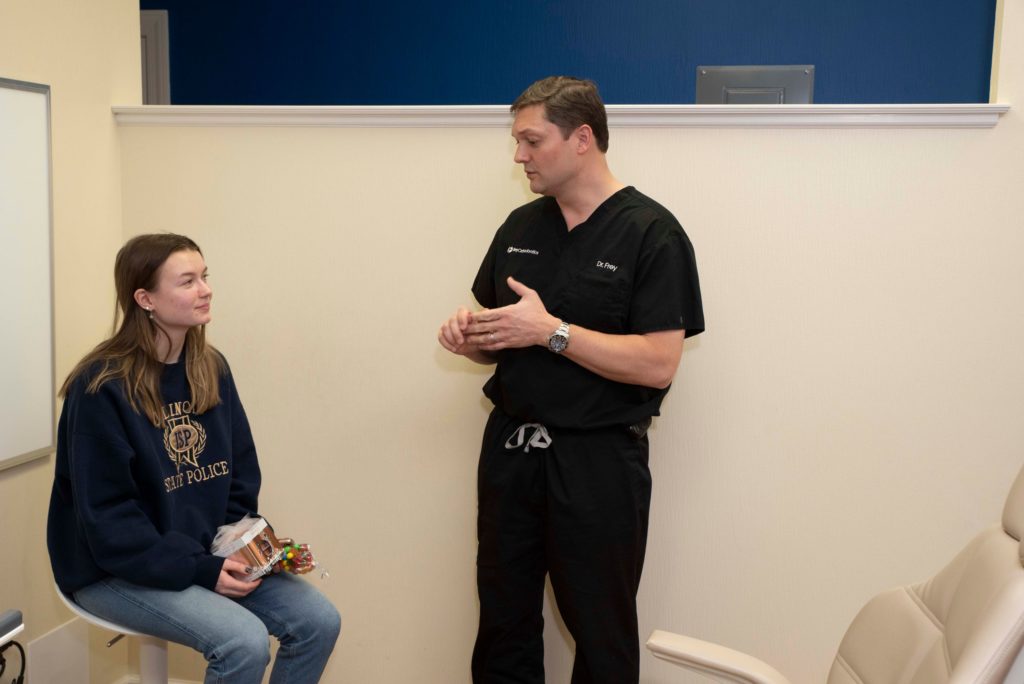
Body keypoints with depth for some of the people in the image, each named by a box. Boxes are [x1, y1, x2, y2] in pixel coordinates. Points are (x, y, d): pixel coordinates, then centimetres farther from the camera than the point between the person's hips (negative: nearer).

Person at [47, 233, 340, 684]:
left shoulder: (211, 369, 3)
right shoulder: (102, 388, -18)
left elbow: (241, 475, 8)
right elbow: (107, 518, -19)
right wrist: (201, 570, -22)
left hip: (208, 554, 7)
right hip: (118, 568, -6)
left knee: (319, 621, -7)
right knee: (245, 642, -26)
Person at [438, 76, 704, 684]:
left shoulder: (651, 233, -11)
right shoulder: (520, 227, 9)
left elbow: (659, 363, -18)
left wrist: (550, 331, -21)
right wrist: (469, 339, -6)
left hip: (597, 460, -5)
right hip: (510, 448, 6)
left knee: (602, 635, 9)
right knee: (502, 624, 15)